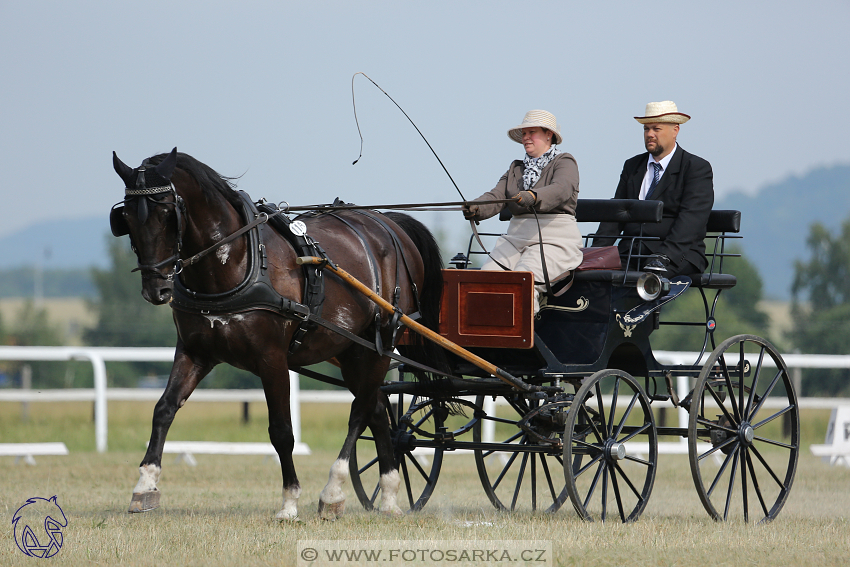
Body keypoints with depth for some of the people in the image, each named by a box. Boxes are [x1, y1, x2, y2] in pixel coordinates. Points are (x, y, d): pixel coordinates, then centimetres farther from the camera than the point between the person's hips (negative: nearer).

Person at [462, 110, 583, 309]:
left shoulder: (565, 162, 4)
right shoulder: (516, 168, 22)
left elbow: (561, 189, -19)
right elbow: (497, 196, 6)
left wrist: (533, 196, -40)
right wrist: (476, 208, -18)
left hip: (554, 240, -6)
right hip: (516, 237, 6)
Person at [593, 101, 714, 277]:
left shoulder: (697, 168, 1)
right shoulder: (632, 166, 20)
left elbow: (691, 217, -12)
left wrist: (665, 255, -26)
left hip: (680, 254, -5)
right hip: (630, 251, 5)